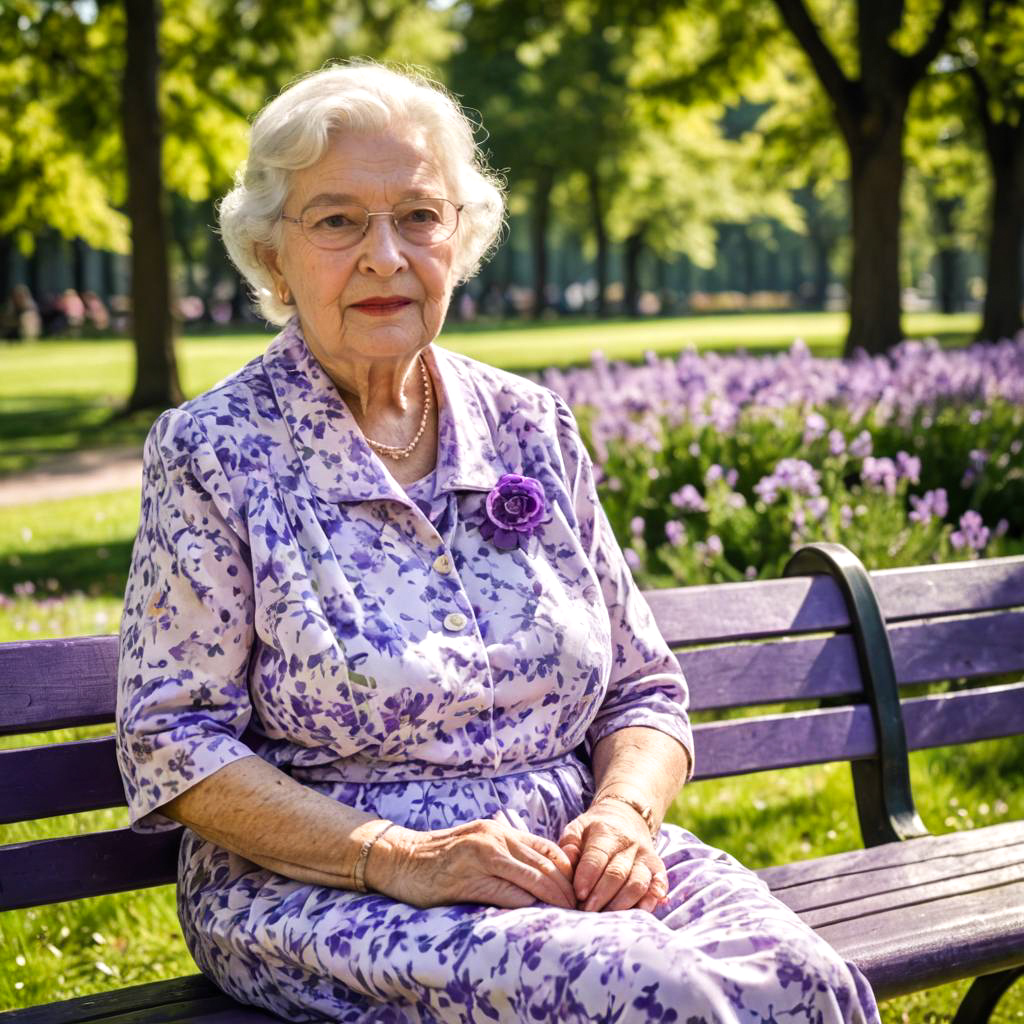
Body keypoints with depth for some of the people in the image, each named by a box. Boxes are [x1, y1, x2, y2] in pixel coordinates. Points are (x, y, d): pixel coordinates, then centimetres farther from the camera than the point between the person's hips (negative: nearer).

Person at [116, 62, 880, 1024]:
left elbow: (642, 691, 13)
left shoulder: (533, 428, 11)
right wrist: (393, 859, -18)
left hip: (567, 856, 5)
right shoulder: (211, 453, -2)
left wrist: (625, 813, -9)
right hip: (319, 887, -4)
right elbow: (174, 739, -6)